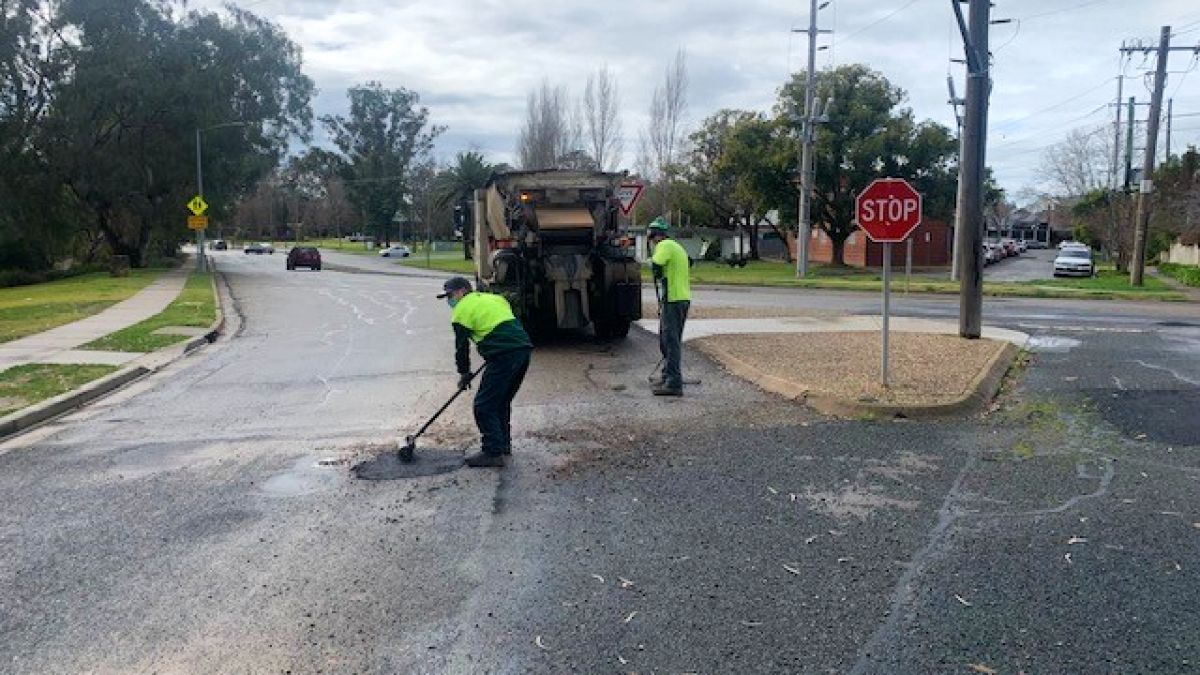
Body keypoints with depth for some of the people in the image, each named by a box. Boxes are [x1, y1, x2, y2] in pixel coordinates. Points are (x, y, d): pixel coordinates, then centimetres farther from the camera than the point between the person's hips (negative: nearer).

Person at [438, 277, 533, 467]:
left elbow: (462, 346, 4)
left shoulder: (462, 310, 2)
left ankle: (493, 452, -1)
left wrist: (464, 374, 18)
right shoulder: (494, 298, 25)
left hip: (504, 356, -9)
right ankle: (503, 443, 30)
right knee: (501, 401, 22)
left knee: (484, 405, -1)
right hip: (524, 349, 9)